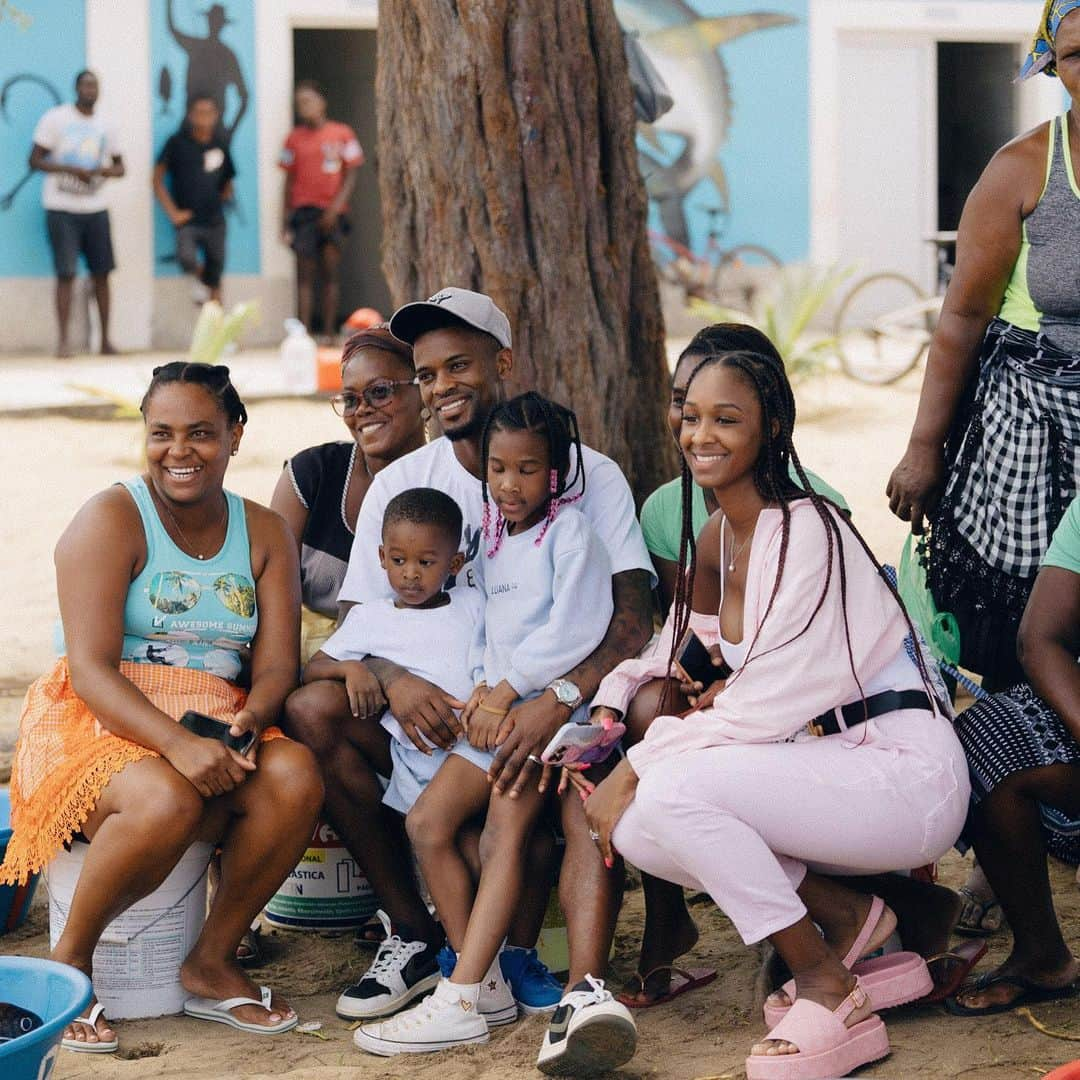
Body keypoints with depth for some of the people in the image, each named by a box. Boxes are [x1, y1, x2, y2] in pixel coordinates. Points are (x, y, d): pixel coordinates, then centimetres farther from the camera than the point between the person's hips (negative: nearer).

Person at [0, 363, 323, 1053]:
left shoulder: (265, 535, 10)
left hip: (217, 729, 5)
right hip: (100, 724, -5)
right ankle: (69, 960, -11)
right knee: (169, 802, -37)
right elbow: (91, 668, -15)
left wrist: (247, 723, -22)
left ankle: (212, 963, -9)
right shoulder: (111, 520, -6)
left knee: (297, 776, -27)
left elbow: (276, 667, 2)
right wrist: (178, 744, -31)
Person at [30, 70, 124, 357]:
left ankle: (105, 340, 11)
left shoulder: (104, 126, 11)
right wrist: (72, 170, -16)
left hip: (96, 208, 4)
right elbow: (35, 160, -5)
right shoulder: (55, 119, -2)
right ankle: (63, 341, -4)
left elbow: (119, 167, 15)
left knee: (102, 274, 4)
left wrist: (100, 171, -8)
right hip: (62, 207, -4)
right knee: (66, 274, -7)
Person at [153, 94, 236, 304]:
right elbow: (157, 179, -1)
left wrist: (227, 194, 4)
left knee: (215, 279, 7)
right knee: (186, 258, -29)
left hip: (214, 221, 3)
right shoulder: (178, 143, -3)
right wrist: (173, 212, -7)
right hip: (188, 220, -3)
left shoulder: (220, 146, 7)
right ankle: (197, 278, 5)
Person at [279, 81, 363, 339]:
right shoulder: (294, 138, 8)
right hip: (303, 211, 1)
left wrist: (336, 207, -11)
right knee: (305, 274, -4)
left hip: (332, 213, -1)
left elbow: (350, 176, 2)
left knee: (330, 273, 2)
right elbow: (289, 181, 10)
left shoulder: (342, 134, 3)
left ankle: (329, 332, 5)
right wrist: (285, 219, 4)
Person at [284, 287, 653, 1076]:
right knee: (311, 710, -23)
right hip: (440, 707, 3)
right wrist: (394, 679, -23)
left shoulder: (588, 476, 1)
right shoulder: (400, 484, 9)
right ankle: (416, 932, -14)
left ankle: (586, 988, -53)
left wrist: (561, 700, -30)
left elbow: (634, 619, -10)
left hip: (549, 706, -3)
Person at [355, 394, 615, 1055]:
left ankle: (459, 1002, -27)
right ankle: (487, 984, -3)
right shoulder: (493, 539, 18)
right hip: (497, 707, 8)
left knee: (505, 827, -21)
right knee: (428, 821, -5)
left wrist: (508, 690, -13)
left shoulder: (569, 530, -4)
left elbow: (573, 629, -13)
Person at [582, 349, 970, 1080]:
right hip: (824, 767, 9)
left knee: (674, 788, -26)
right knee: (637, 830, -8)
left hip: (905, 771, -8)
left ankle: (830, 995, -12)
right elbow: (665, 657, 17)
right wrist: (608, 710, -5)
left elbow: (766, 704, -21)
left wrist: (635, 768, -17)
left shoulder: (805, 531, -17)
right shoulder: (713, 543, 10)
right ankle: (846, 917, 5)